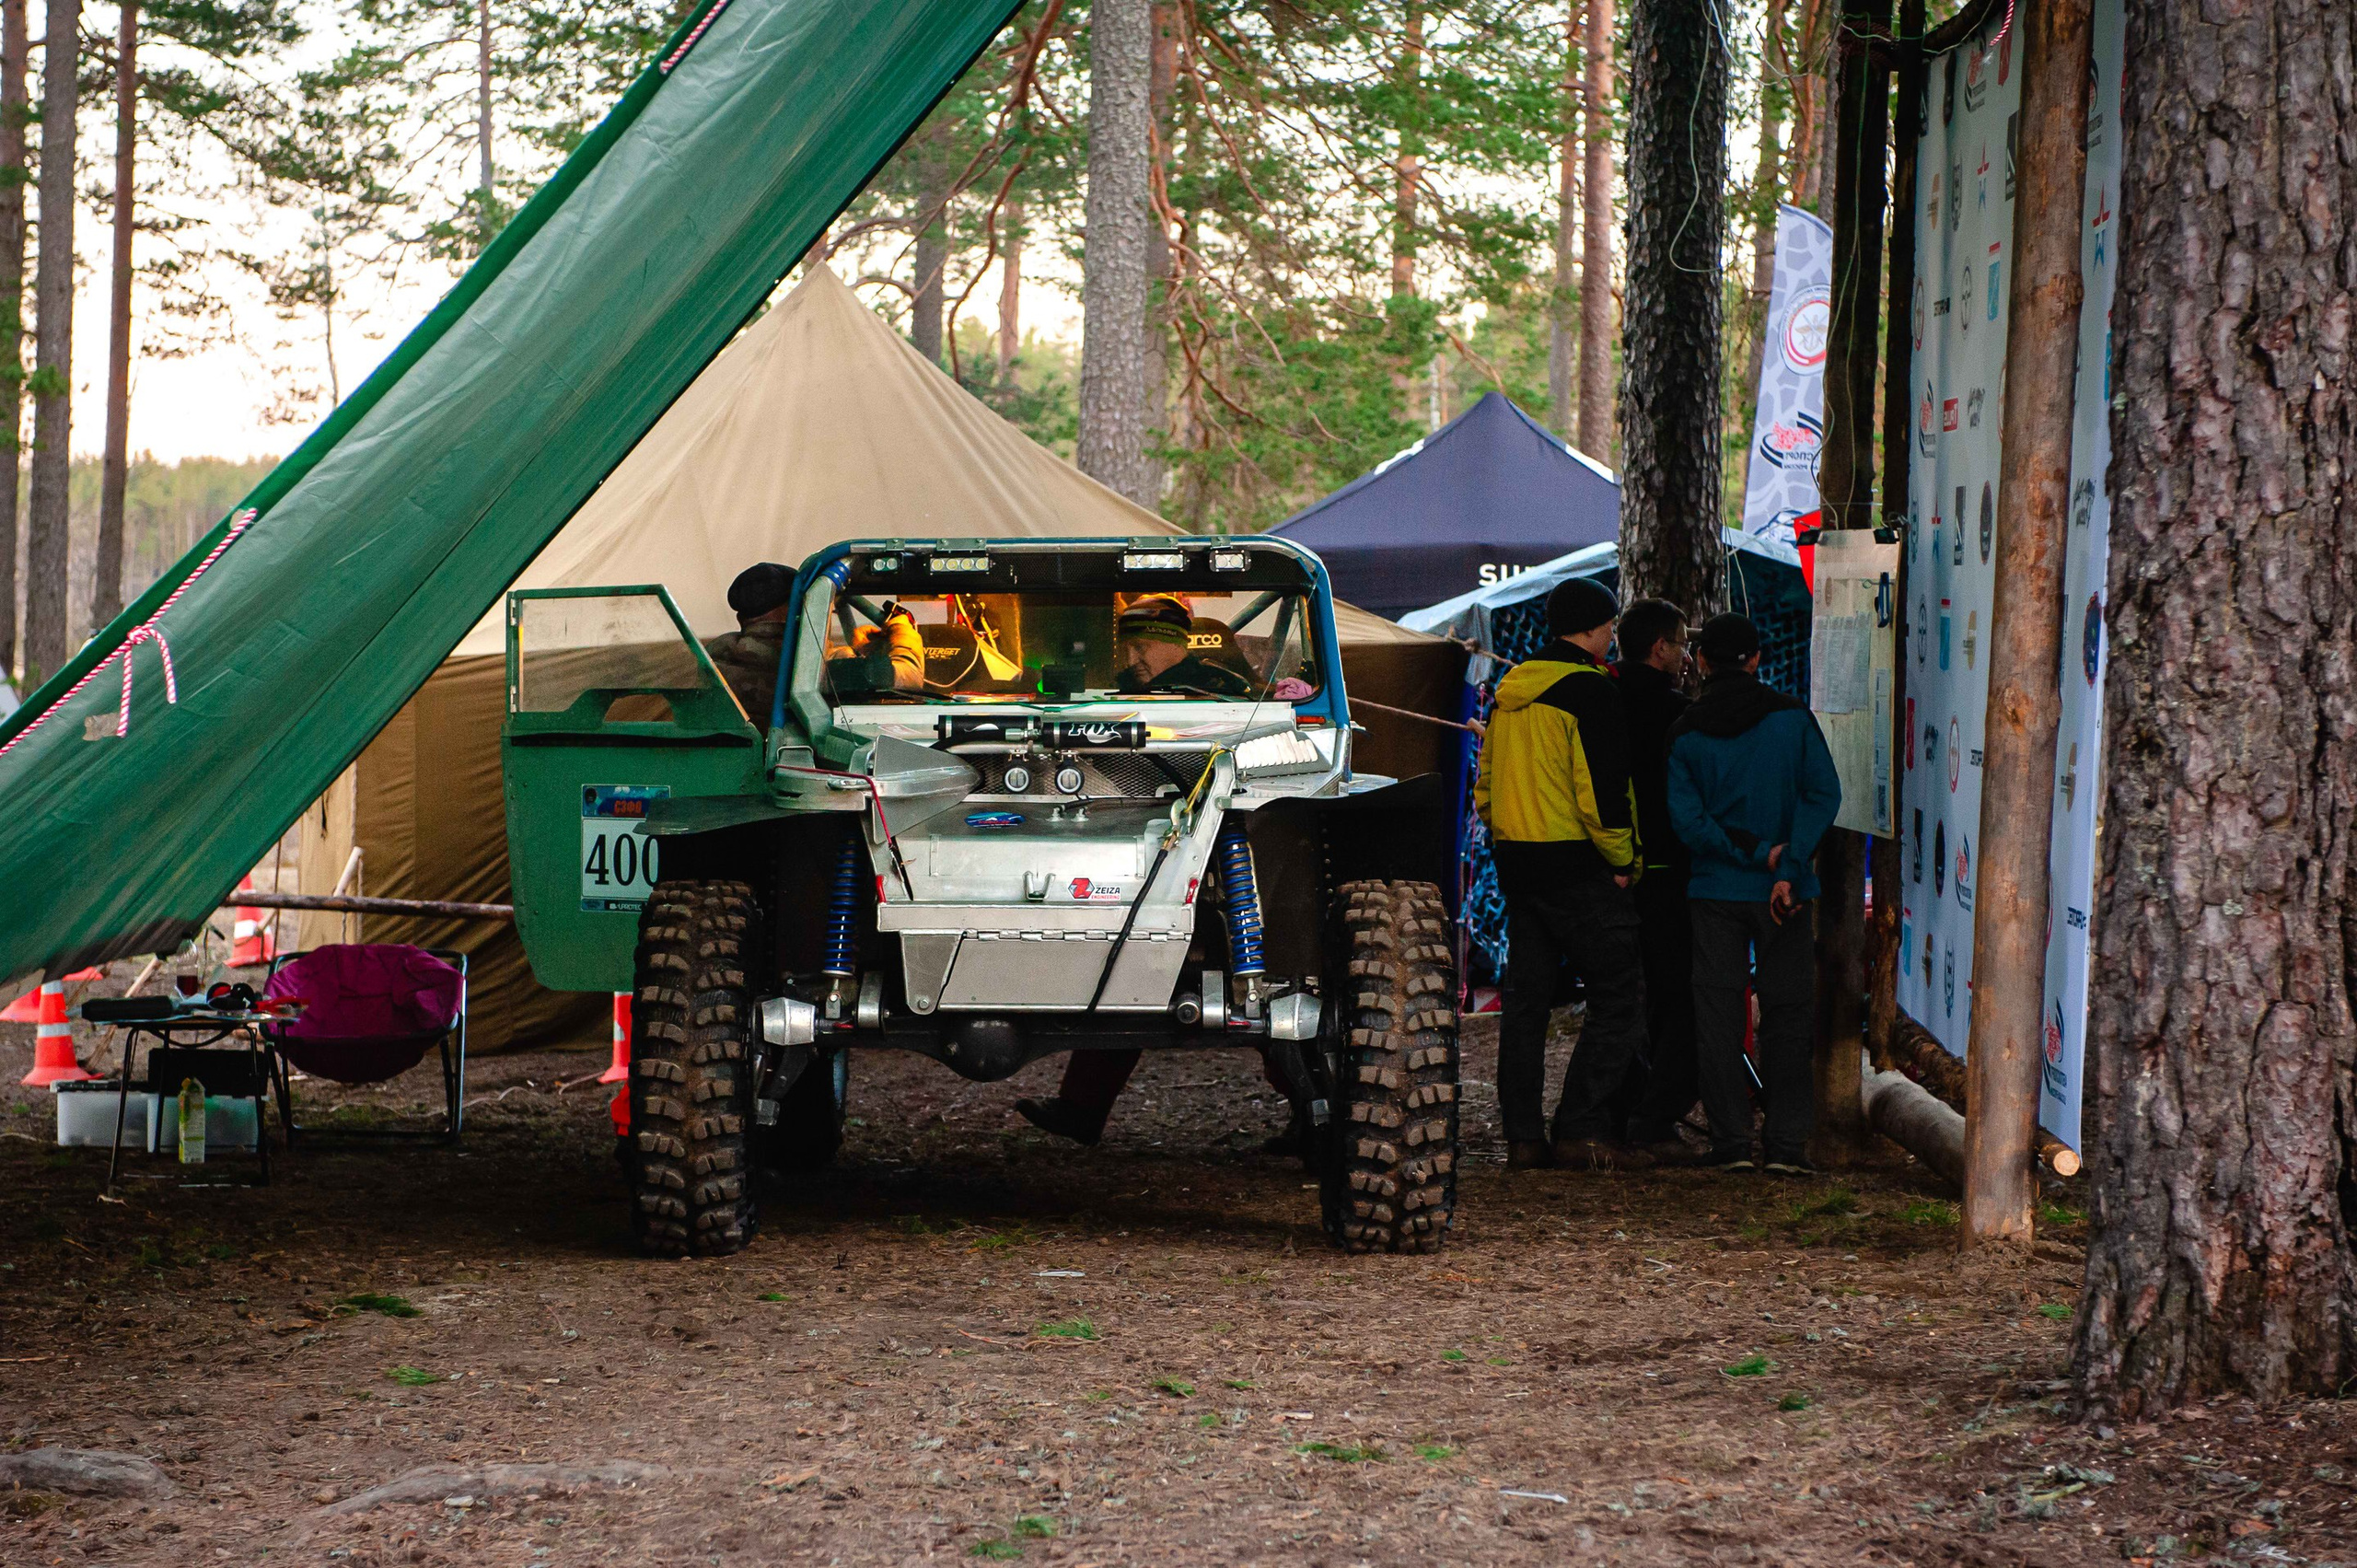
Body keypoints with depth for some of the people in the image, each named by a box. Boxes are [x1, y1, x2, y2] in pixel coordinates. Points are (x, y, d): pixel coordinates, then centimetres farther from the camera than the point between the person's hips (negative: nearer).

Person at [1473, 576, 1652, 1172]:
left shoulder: (1510, 691, 14)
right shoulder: (1590, 690, -12)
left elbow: (1485, 786, 19)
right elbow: (1602, 788, -18)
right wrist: (1623, 861, -9)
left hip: (1516, 863, 8)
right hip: (1578, 866, -8)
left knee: (1526, 1000, 11)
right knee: (1617, 998, -3)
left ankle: (1522, 1135, 10)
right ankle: (1581, 1131, -9)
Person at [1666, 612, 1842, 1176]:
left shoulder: (1686, 733, 0)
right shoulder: (1792, 718, -1)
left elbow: (1687, 821, -8)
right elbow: (1823, 794, -10)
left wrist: (1756, 852, -9)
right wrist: (1787, 866, -14)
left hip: (1715, 892, 0)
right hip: (1784, 896, 0)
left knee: (1718, 1014, 6)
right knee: (1787, 1014, 5)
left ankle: (1731, 1140, 2)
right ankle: (1786, 1143, 0)